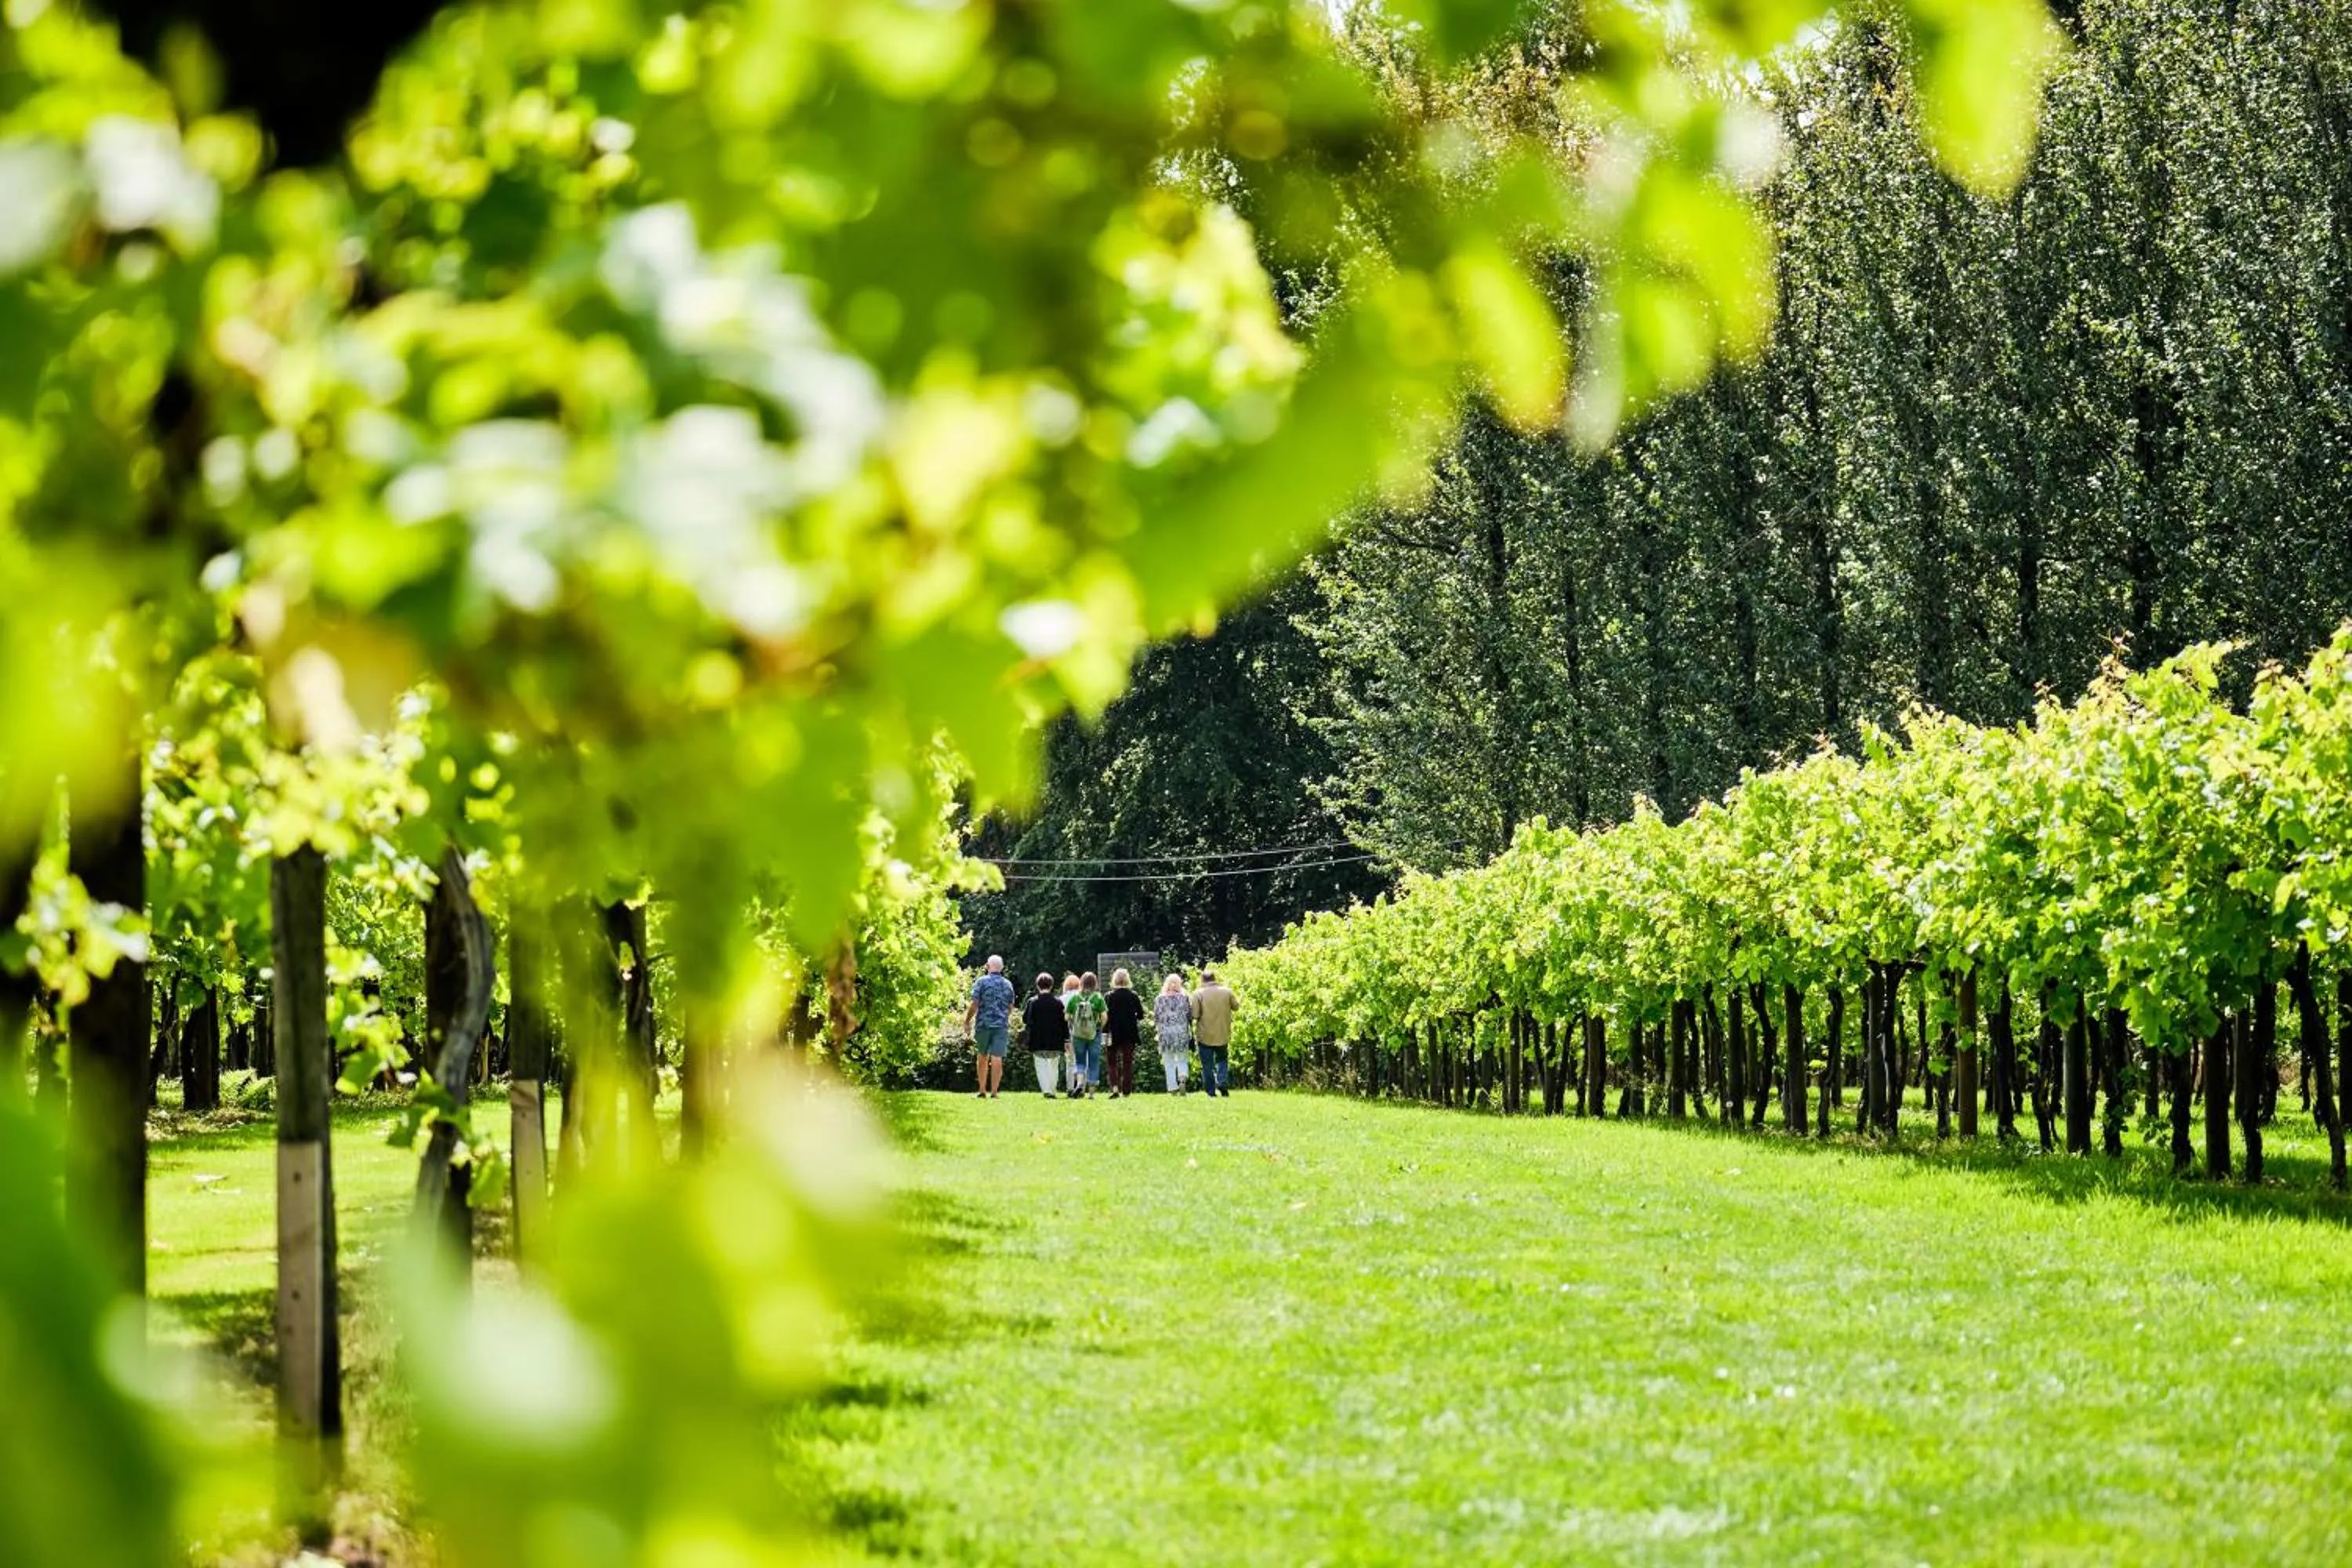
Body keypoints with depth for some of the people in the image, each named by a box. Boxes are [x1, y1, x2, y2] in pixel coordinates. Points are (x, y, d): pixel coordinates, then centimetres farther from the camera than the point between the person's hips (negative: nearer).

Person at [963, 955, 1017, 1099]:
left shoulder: (981, 982, -4)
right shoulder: (1008, 985, 8)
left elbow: (974, 1005, -8)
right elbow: (1011, 1007, 15)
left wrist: (967, 1021, 2)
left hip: (983, 1024, -2)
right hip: (1002, 1025, 2)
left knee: (982, 1058, 12)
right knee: (997, 1058, -3)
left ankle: (982, 1091, 14)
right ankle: (994, 1092, -8)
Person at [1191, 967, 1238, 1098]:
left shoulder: (1198, 994, -10)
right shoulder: (1227, 992, -1)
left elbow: (1194, 1015, -15)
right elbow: (1236, 1007, 11)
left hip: (1205, 1035, -3)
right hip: (1223, 1035, 3)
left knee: (1207, 1065, 6)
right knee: (1221, 1060, 19)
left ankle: (1211, 1091, 6)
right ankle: (1223, 1081, -4)